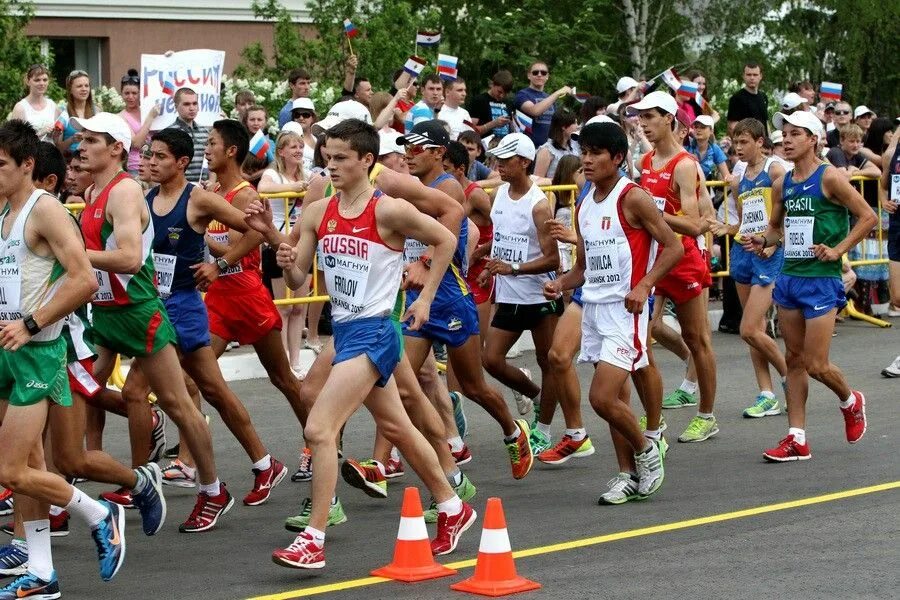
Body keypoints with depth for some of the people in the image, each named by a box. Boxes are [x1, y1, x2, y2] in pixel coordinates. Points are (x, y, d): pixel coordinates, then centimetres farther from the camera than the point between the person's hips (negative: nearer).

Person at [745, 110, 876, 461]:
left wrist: (838, 250, -15)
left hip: (821, 279, -7)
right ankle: (797, 439, 10)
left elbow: (868, 217, -9)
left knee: (816, 364, -6)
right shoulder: (782, 184, 9)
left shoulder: (829, 178, -11)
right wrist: (764, 241, 1)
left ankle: (851, 402, 25)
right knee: (794, 359, 7)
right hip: (789, 277, 7)